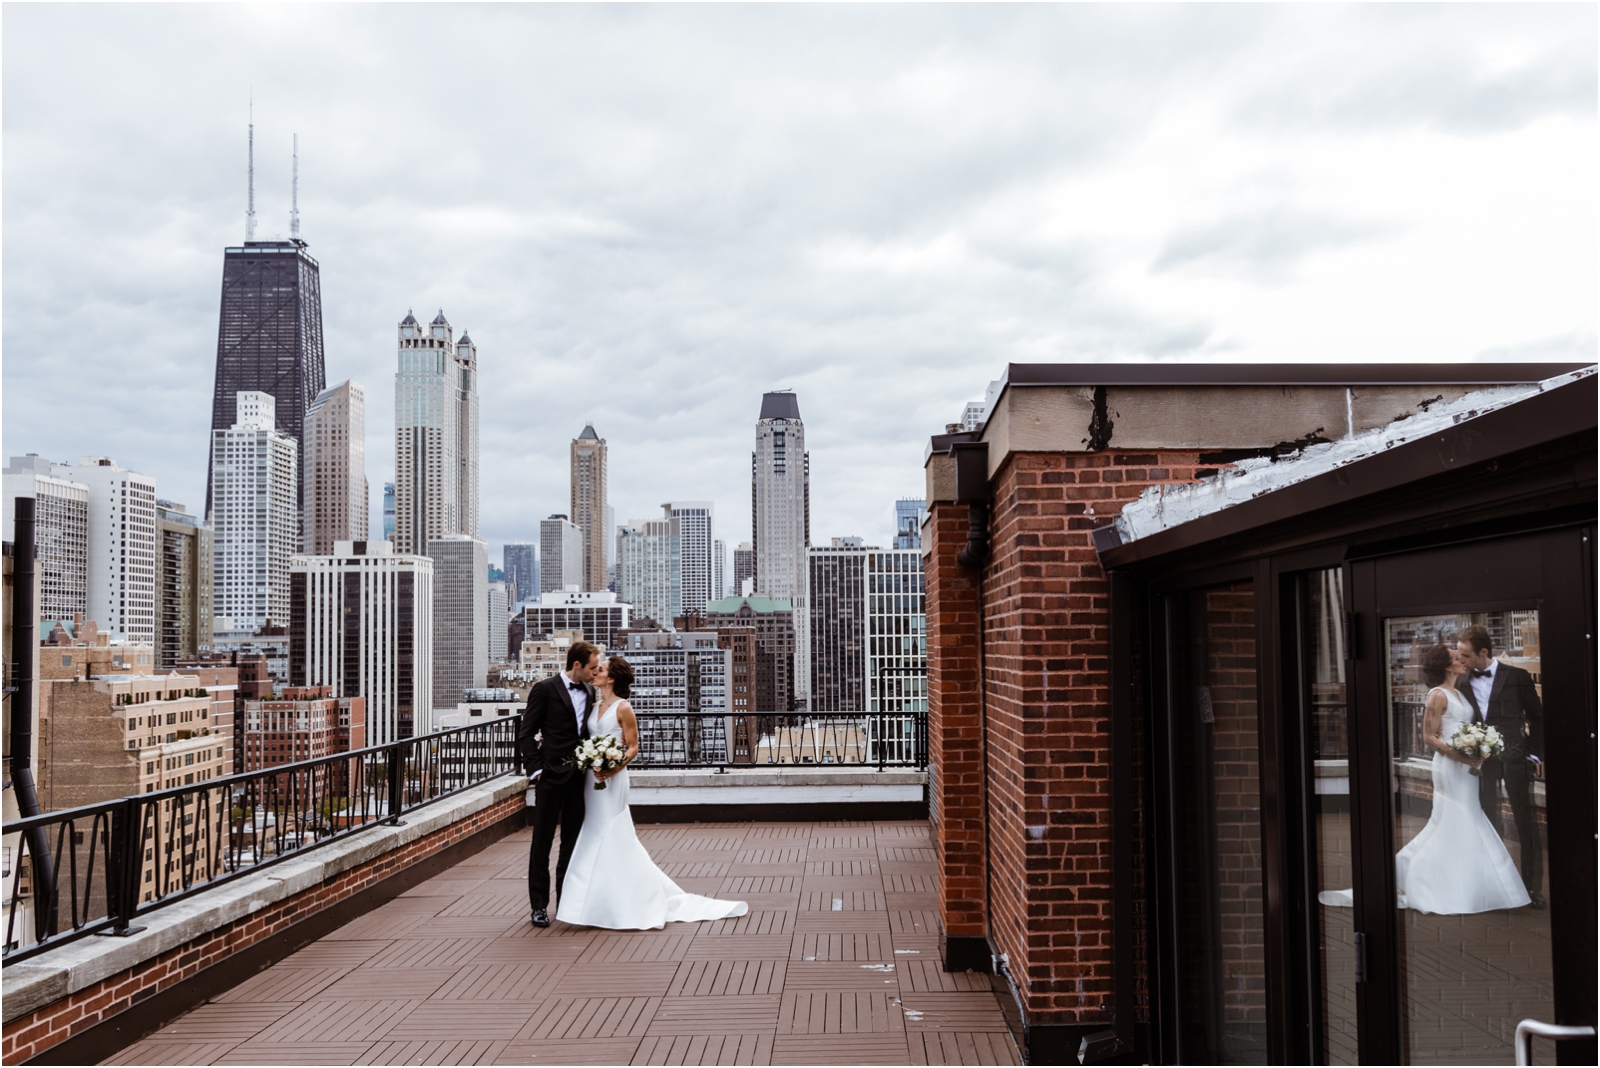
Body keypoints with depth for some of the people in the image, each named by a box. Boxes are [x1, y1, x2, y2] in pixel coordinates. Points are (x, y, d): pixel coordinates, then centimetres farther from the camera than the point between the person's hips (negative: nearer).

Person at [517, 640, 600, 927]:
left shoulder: (589, 692, 10)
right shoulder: (545, 689, -7)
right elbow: (526, 734, -5)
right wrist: (536, 770, -11)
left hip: (579, 776, 5)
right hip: (551, 776, -5)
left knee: (572, 841, 11)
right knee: (542, 842, 3)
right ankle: (539, 905, 10)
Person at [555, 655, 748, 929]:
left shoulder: (623, 708, -8)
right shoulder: (596, 708, 13)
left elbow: (633, 747, -9)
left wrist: (613, 768, -21)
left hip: (612, 780, -8)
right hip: (591, 778, 8)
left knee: (611, 837, -5)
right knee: (593, 838, 9)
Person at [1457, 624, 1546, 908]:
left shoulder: (1516, 677, -3)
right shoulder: (1463, 683, 6)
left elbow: (1537, 717, 1)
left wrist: (1535, 754, -4)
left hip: (1514, 759, -3)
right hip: (1481, 760, 3)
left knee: (1526, 821, 2)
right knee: (1487, 822, 7)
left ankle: (1533, 886, 10)